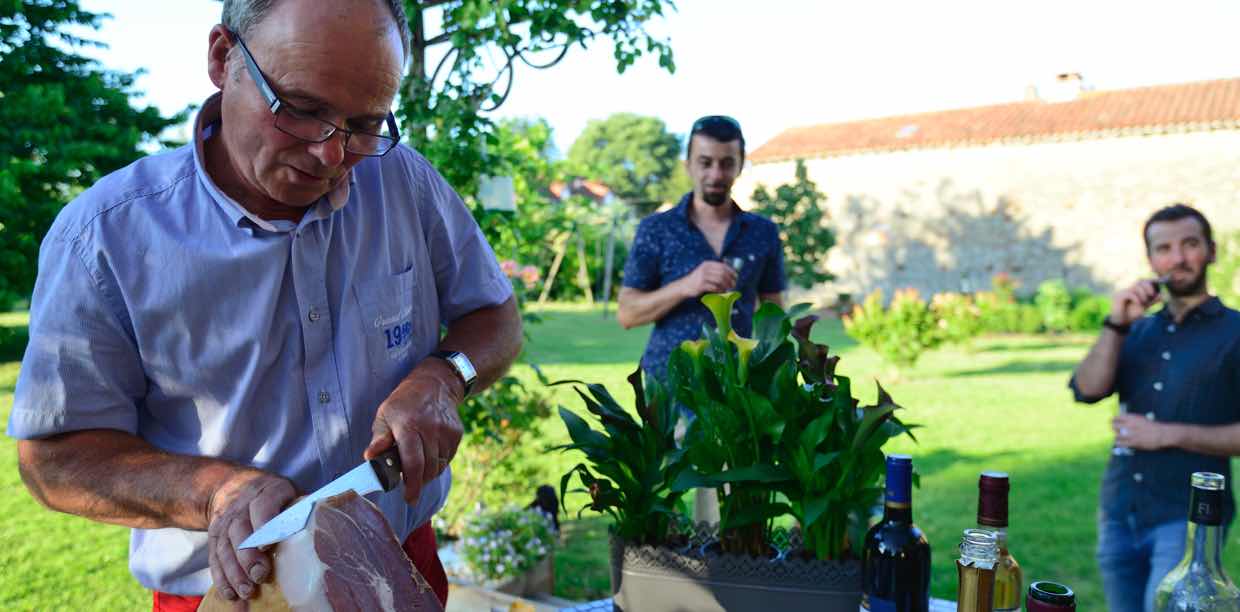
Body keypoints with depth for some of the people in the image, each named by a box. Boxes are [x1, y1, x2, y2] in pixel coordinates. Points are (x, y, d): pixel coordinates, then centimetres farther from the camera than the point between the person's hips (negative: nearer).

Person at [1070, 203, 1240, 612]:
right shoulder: (1137, 331, 10)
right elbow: (1087, 390, -5)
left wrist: (1168, 434, -14)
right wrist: (1116, 323, -13)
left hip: (1187, 519, -4)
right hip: (1118, 515, 5)